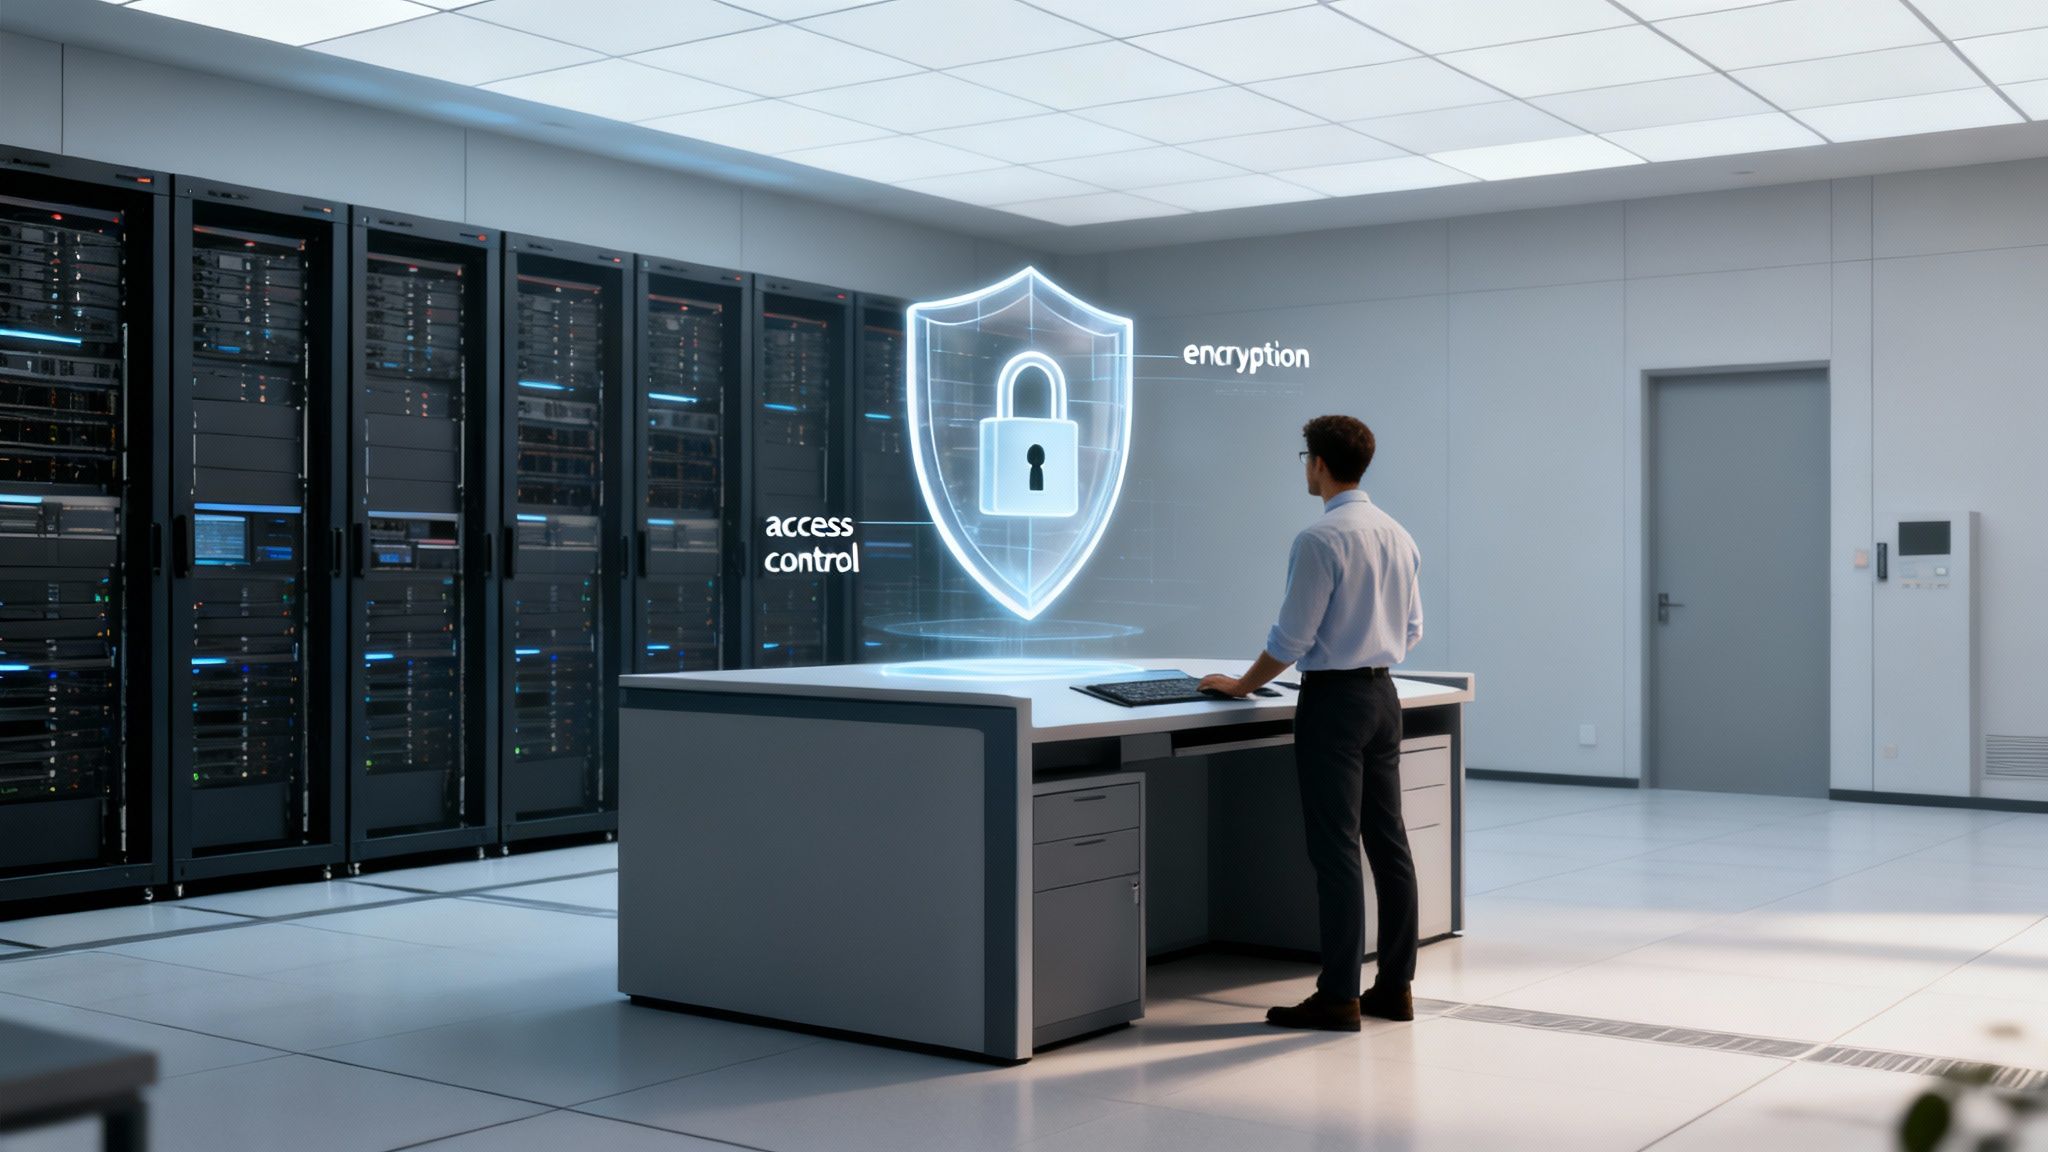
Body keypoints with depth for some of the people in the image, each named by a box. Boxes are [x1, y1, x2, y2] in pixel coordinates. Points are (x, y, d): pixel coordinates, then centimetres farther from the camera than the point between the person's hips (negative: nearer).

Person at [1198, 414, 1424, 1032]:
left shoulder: (1320, 539, -15)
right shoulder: (1398, 535, 10)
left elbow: (1292, 637, -15)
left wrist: (1241, 685, -2)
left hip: (1334, 702, -8)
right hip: (1383, 695, 8)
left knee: (1336, 849, -5)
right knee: (1388, 842, 11)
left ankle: (1339, 997, -1)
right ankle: (1394, 986, 17)